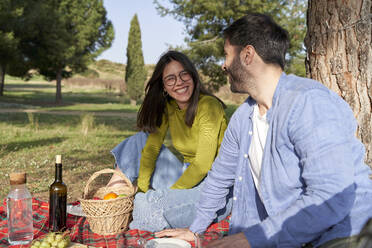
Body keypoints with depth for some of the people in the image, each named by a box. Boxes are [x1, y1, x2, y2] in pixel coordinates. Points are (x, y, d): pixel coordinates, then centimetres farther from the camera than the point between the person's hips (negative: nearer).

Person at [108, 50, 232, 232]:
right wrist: (142, 188, -12)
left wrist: (169, 193, -16)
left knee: (146, 206, -29)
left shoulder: (208, 106, -18)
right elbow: (152, 146, -1)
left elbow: (202, 165, -22)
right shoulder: (168, 107, 4)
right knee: (140, 139, 4)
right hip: (188, 178, 7)